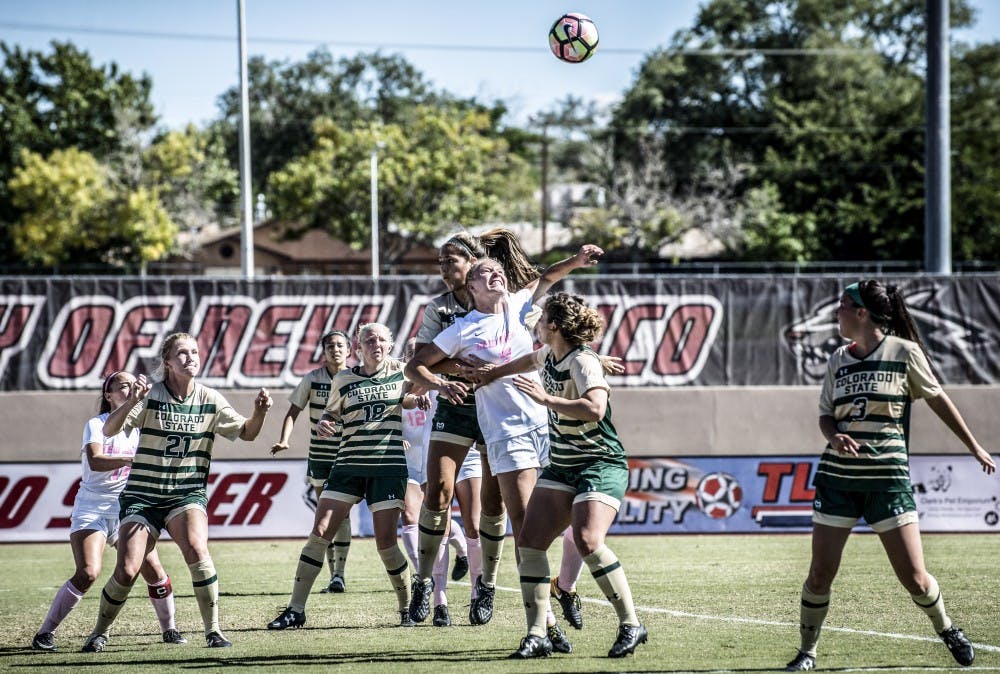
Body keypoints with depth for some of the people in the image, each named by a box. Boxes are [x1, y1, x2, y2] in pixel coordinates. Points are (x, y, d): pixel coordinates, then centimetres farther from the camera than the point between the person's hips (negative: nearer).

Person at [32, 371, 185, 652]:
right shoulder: (96, 425, -6)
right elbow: (95, 461, -24)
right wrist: (133, 459, -35)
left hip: (127, 511, 4)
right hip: (92, 510, -4)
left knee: (153, 570, -8)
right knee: (88, 573, -21)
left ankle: (169, 629, 13)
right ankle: (45, 633, -11)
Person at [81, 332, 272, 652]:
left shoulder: (210, 400, 1)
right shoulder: (150, 395, -7)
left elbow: (246, 432, 9)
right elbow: (109, 430, -15)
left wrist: (259, 413, -13)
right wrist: (130, 402, -33)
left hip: (187, 493, 1)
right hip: (142, 496, -1)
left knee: (196, 550, -28)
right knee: (126, 571, -10)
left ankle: (213, 631, -17)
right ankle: (99, 634, 16)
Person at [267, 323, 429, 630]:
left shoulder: (400, 372, 5)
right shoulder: (343, 380, 5)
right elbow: (331, 414, 16)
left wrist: (417, 399, 1)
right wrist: (323, 424, -6)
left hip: (389, 466, -1)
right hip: (349, 464, 1)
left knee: (386, 541, -8)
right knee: (320, 533, -7)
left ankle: (407, 609, 11)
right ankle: (295, 610, -2)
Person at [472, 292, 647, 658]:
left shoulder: (582, 361, -19)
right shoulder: (550, 354, 8)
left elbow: (595, 409, -36)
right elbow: (533, 360, 35)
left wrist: (545, 398, -31)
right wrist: (496, 372, 45)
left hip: (601, 465, -9)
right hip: (561, 467, 9)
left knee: (587, 540, -28)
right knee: (529, 542, -5)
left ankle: (631, 625, -17)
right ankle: (537, 635, -3)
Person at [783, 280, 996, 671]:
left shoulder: (904, 352, -4)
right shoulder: (839, 359, 8)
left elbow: (937, 400, 6)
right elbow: (826, 415, 13)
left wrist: (974, 447, 12)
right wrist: (834, 437, -10)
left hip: (888, 477, -3)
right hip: (838, 476, 3)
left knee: (914, 577, -4)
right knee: (820, 573, -2)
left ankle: (946, 630, 24)